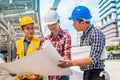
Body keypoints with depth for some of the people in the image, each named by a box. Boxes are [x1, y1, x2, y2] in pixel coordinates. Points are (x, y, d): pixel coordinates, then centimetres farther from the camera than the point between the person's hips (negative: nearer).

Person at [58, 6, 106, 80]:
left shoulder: (96, 34, -14)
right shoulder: (83, 36, 12)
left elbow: (93, 59, -22)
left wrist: (72, 63, -30)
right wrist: (68, 61, 3)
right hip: (86, 74, 8)